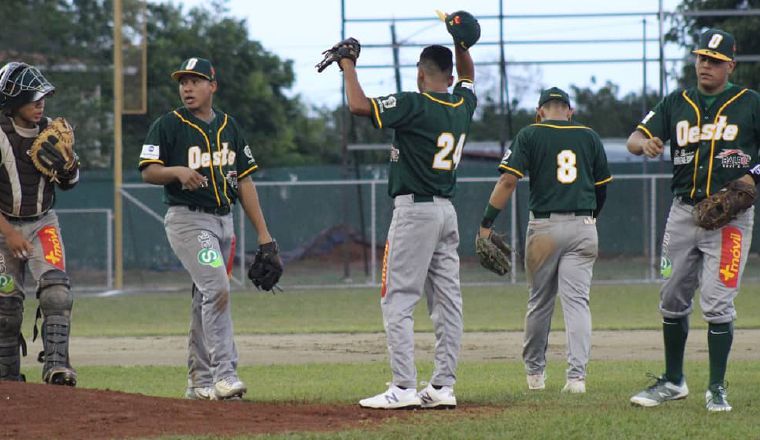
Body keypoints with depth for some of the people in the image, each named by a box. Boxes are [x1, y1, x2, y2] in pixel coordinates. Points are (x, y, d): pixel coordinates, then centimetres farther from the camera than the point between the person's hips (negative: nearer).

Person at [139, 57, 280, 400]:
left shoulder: (229, 127, 14)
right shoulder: (169, 126, -2)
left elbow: (244, 181, 14)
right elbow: (148, 171, -6)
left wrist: (263, 233, 9)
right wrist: (178, 171, -27)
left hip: (223, 220, 6)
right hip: (188, 220, -6)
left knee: (206, 301, 9)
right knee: (217, 289, -21)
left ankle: (200, 383, 14)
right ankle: (224, 375, -24)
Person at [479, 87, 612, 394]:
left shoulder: (530, 135, 0)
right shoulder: (589, 137, 8)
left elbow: (508, 181, -10)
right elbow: (602, 186, 13)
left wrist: (487, 223, -10)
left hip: (544, 227, -1)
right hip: (583, 226, 1)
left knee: (540, 301, 13)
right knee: (577, 300, -2)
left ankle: (534, 371, 24)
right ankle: (577, 375, -14)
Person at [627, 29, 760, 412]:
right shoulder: (677, 104, 11)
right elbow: (635, 139, 3)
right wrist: (644, 143, -21)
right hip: (683, 214, 4)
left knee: (717, 304, -9)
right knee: (672, 300, 9)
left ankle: (717, 388, 0)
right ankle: (673, 381, 23)